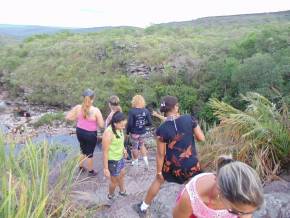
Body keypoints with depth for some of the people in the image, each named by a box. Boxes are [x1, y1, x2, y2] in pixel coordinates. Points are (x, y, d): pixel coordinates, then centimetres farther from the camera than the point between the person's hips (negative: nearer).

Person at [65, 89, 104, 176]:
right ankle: (91, 171, 35)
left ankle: (81, 167, 45)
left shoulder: (78, 107, -12)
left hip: (80, 132, 4)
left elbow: (68, 117, -3)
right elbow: (101, 125, -18)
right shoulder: (96, 110, -24)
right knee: (90, 153, 16)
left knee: (83, 151, 27)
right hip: (91, 134, -4)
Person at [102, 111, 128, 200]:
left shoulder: (119, 128, -10)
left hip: (120, 157, 8)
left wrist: (123, 148, 17)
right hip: (112, 161, -8)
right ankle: (110, 196, 45)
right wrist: (105, 168, -20)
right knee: (114, 180, 15)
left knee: (122, 174, 28)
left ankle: (122, 191, 55)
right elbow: (105, 152, -26)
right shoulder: (108, 133, -33)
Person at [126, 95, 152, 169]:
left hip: (134, 133, -3)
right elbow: (150, 123, -5)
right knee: (142, 145, 25)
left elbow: (129, 124, -19)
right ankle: (146, 161, 18)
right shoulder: (146, 111, -7)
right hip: (143, 132, 4)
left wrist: (127, 131, -3)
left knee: (135, 147, 15)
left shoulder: (132, 111, -18)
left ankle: (135, 162, 33)